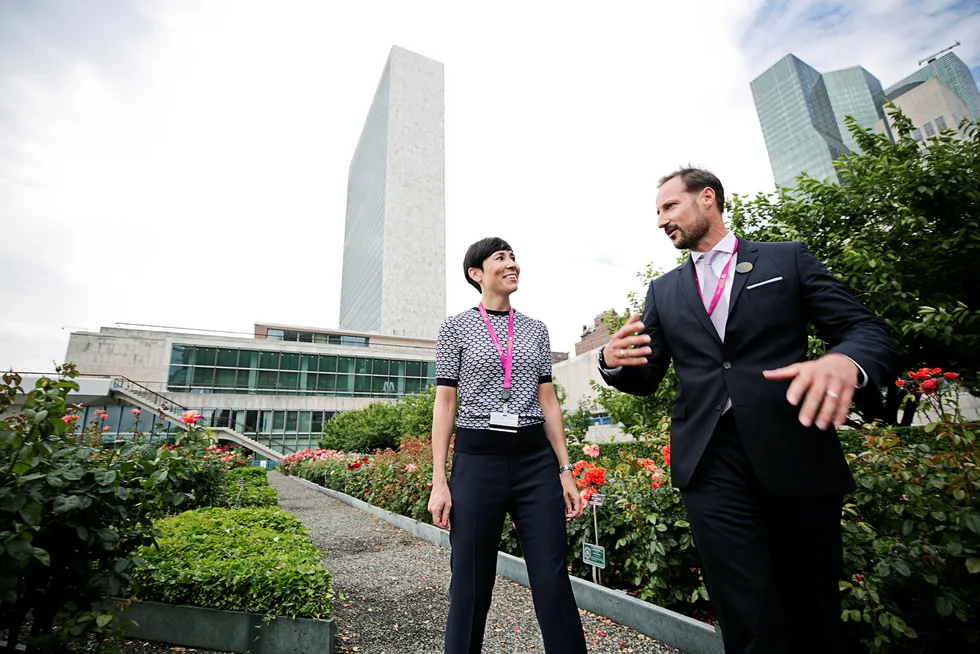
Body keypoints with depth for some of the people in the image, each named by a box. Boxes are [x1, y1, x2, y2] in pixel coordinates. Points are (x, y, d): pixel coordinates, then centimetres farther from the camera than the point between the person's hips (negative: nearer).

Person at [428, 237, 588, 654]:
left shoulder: (536, 329, 11)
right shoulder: (456, 326, 2)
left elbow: (548, 402, 10)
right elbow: (445, 404, 0)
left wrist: (565, 471, 6)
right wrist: (439, 480, -5)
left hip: (537, 460, 3)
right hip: (477, 460, -2)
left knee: (553, 581, 6)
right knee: (471, 585, 9)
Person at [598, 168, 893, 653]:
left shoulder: (789, 259, 8)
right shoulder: (663, 291, 14)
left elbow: (867, 328, 1)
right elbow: (646, 379, 12)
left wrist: (845, 361, -23)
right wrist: (614, 362, -12)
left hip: (795, 454, 0)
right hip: (710, 462, 1)